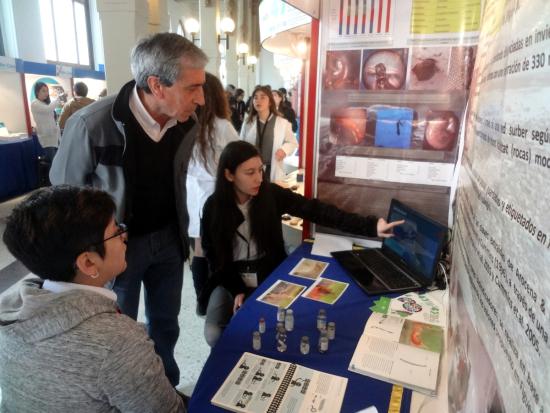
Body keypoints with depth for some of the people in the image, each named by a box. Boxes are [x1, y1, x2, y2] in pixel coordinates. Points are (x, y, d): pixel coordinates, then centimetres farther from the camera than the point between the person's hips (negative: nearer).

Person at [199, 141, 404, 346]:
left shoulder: (271, 194, -12)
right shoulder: (213, 207, -11)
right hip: (231, 279, 0)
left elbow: (316, 210, -19)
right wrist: (235, 289, -15)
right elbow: (213, 254, -3)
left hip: (270, 278, 0)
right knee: (214, 334, -16)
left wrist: (369, 225, -28)